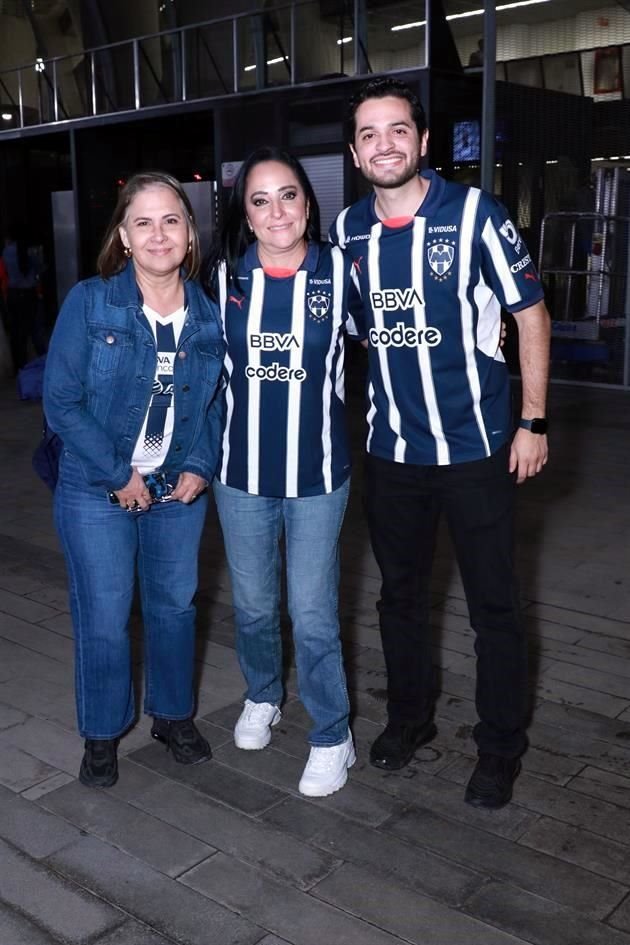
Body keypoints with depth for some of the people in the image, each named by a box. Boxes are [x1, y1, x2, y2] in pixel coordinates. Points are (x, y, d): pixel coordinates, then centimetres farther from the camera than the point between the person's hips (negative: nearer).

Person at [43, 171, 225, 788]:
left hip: (179, 489, 3)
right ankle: (102, 734, 28)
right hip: (97, 490, -3)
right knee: (104, 618, 6)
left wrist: (201, 467, -8)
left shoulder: (209, 315, -3)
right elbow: (61, 401, -13)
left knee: (174, 604, 15)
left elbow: (217, 401, 7)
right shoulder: (89, 303, -13)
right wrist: (117, 475, -16)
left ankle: (173, 715, 37)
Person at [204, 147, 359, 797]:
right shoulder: (223, 276, -1)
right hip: (241, 474, 3)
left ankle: (332, 736, 23)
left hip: (317, 474, -2)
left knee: (313, 614, 3)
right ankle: (262, 696, 44)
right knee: (253, 604, 17)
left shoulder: (339, 272, -7)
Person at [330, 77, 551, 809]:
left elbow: (530, 313, -6)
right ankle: (408, 716, 37)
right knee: (400, 594, 17)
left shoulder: (473, 213, -10)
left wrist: (533, 421, -9)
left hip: (475, 446, -4)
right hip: (391, 451, 4)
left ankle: (501, 747, 23)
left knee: (493, 605, 5)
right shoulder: (347, 230, 2)